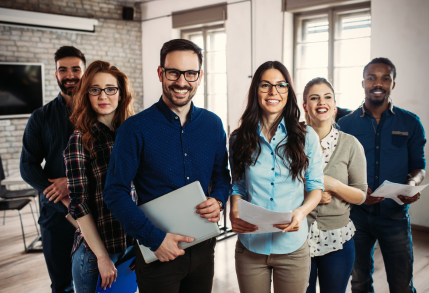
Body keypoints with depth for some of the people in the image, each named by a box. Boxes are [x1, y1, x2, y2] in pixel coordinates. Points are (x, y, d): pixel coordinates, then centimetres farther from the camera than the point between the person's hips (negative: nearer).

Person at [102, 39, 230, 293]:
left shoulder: (213, 124, 0)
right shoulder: (136, 129, -13)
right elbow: (115, 193, -12)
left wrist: (218, 200, -10)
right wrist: (154, 238, -19)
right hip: (157, 252, -4)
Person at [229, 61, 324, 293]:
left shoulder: (306, 137, -2)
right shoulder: (239, 139, 2)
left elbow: (315, 187, 2)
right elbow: (237, 187, 7)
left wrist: (301, 212, -18)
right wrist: (234, 214, -13)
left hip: (292, 247, 0)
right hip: (250, 246, 1)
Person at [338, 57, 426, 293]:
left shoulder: (411, 123, 1)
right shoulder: (346, 124, -1)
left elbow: (418, 166, 6)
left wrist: (412, 184, -17)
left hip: (395, 214, 0)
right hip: (356, 213, 1)